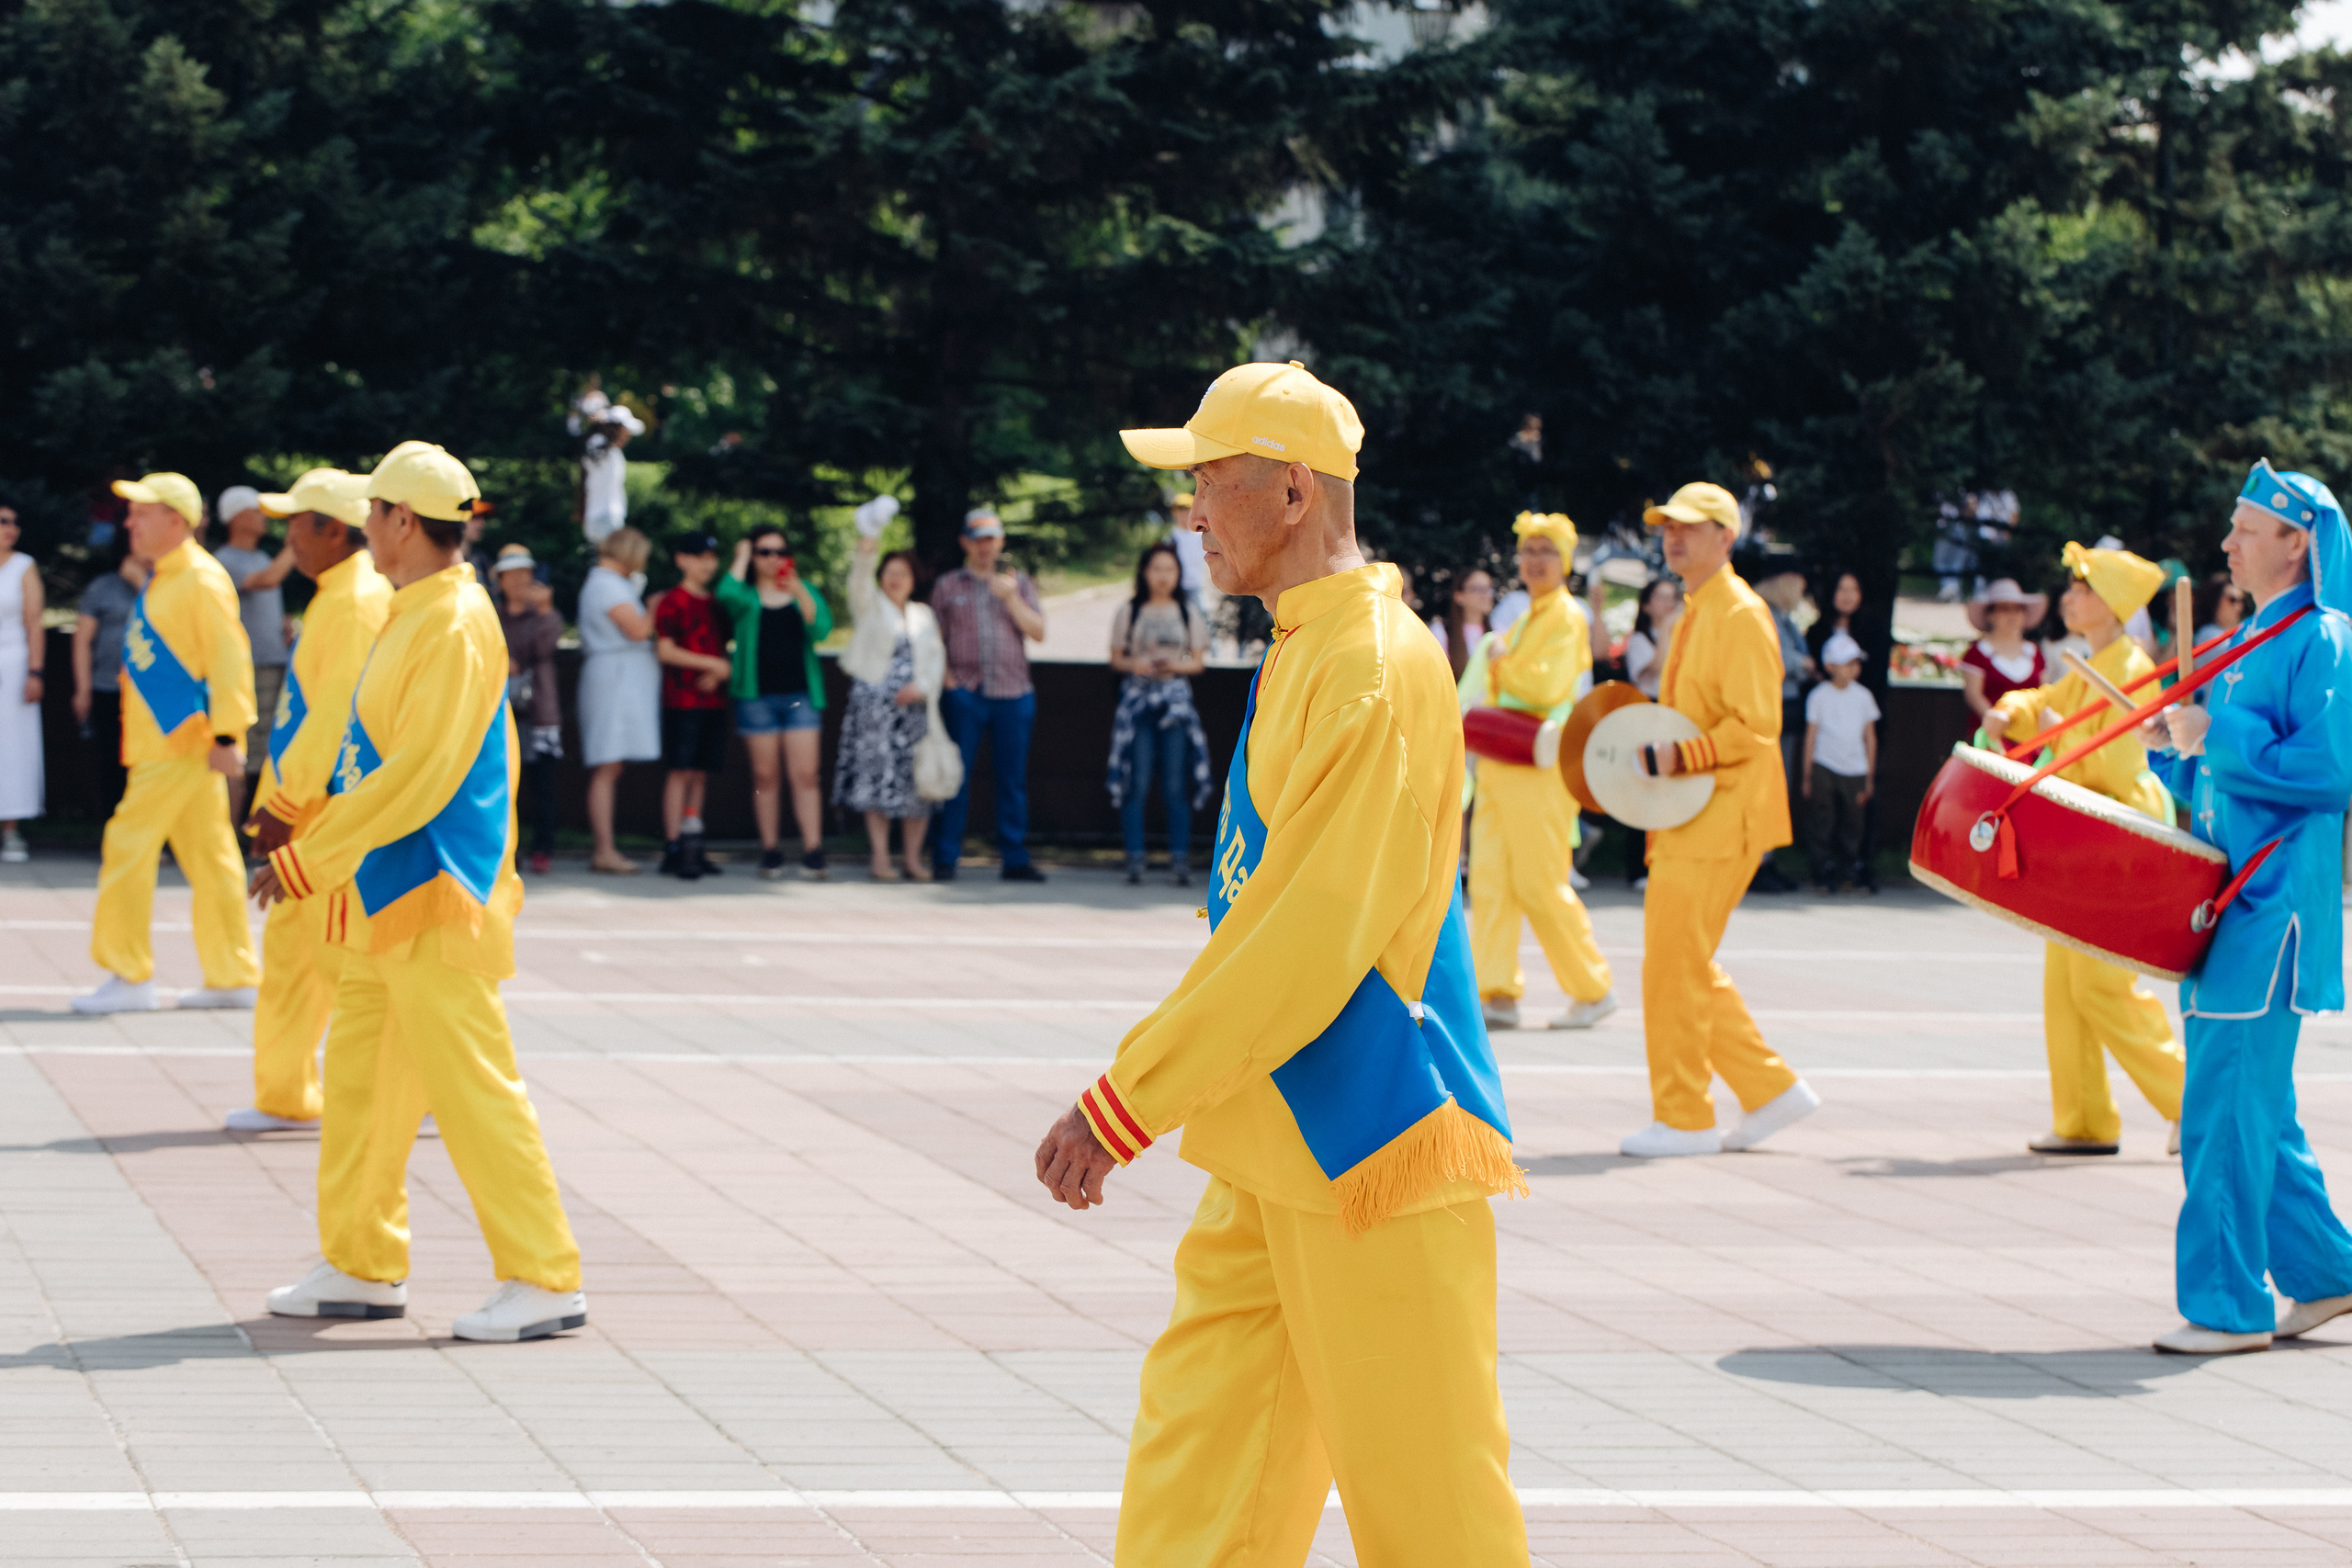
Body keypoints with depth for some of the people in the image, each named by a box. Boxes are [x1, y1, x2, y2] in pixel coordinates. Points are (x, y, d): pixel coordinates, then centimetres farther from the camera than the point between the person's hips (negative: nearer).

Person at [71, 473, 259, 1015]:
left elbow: (231, 660, -19)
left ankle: (129, 975, -4)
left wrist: (227, 735, -23)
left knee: (129, 847, -9)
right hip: (163, 742, 9)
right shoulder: (162, 580, 15)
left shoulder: (202, 580, -14)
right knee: (210, 858, 10)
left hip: (184, 745, -9)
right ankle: (233, 976, 14)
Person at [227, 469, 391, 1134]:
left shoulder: (360, 602, -17)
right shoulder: (334, 597, 16)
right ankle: (286, 1097, 18)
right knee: (290, 947, 12)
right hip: (314, 811, 10)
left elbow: (337, 716, -22)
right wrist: (277, 796, 19)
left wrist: (286, 803, -20)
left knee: (347, 956, -6)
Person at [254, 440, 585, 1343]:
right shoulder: (411, 616, 13)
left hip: (434, 903, -10)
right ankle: (363, 1267, 22)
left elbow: (418, 775, -23)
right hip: (388, 897, 10)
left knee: (473, 1090, -8)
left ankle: (545, 1280, -4)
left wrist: (307, 860, -20)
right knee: (359, 1080, 13)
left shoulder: (455, 627, -17)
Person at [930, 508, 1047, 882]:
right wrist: (945, 677, -5)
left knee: (1013, 780, 4)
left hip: (1014, 694, 1)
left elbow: (1038, 632, 3)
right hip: (965, 695, -1)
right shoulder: (948, 586, 10)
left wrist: (1011, 599, -10)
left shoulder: (1019, 583, 12)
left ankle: (1015, 860, 8)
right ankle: (945, 860, 2)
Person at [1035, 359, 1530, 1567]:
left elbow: (1309, 937, -23)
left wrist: (1124, 1105, -20)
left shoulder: (1377, 671, -18)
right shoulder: (1301, 652, 14)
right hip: (1275, 1151, 10)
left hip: (1373, 1147, -10)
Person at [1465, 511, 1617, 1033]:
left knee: (1541, 885, -7)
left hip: (1541, 767, -9)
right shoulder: (1525, 620, 19)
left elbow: (1548, 686, -20)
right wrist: (1485, 701, 9)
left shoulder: (1567, 616, -8)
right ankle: (1499, 994, 1)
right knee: (1491, 880, 1)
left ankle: (1595, 989, 5)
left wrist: (1500, 662, -8)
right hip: (1502, 767, 9)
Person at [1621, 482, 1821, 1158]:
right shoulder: (1694, 618, 17)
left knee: (1674, 963, -8)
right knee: (1687, 966, 12)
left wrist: (1678, 755, -25)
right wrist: (1651, 752, 12)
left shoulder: (1742, 616, -13)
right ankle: (1770, 1089, 18)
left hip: (1721, 818, -10)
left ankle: (1684, 1119, -1)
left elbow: (1755, 728, -19)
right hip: (1687, 819, 10)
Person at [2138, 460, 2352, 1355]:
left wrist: (2216, 738, -18)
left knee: (2228, 1105, -10)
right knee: (2250, 1106, 12)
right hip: (2229, 903, 9)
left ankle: (2229, 1305, -6)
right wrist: (2177, 746, 6)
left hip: (2275, 905, -9)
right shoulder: (2253, 641, 18)